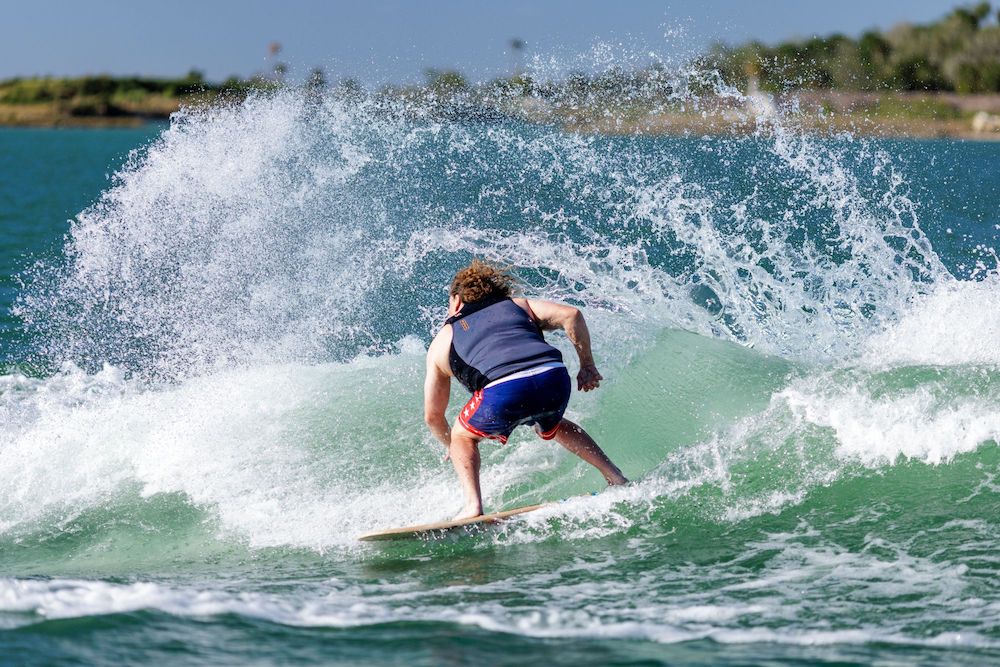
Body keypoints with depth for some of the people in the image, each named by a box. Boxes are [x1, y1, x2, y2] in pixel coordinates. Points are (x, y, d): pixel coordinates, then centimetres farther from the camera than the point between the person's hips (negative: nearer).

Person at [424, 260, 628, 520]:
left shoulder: (442, 342, 30)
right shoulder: (517, 305, 33)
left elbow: (433, 416, 33)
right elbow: (570, 314, 16)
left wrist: (454, 447, 50)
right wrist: (587, 365, 25)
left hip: (504, 391, -3)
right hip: (555, 379, 3)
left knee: (463, 435, 27)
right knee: (550, 426, 37)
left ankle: (473, 505, 7)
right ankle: (615, 477, 27)